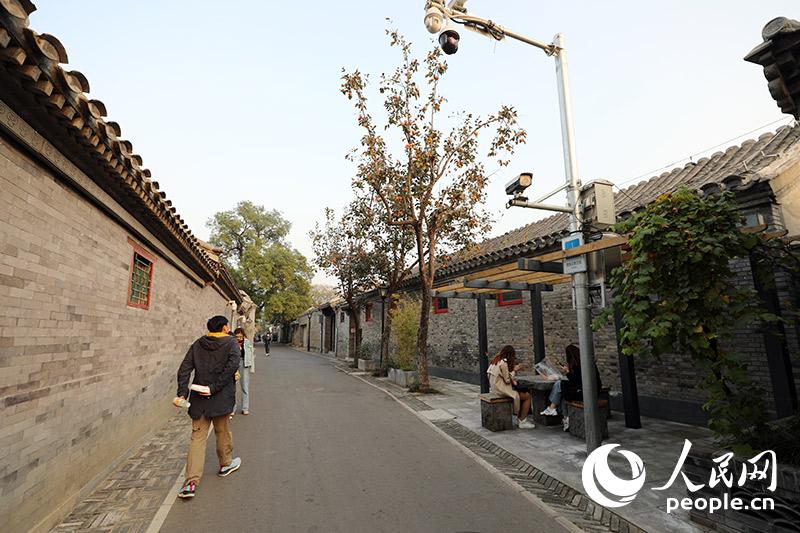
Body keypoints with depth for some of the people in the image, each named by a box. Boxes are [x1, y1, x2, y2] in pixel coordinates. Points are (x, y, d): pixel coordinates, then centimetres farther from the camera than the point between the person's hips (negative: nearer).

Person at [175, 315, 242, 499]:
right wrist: (214, 388, -17)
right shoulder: (231, 343, -5)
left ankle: (191, 482, 2)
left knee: (197, 437, 7)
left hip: (199, 399, 3)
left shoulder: (197, 344, 8)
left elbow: (184, 369, 0)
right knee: (222, 431, 17)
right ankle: (226, 464, 37)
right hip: (221, 398, -3)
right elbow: (232, 366, -20)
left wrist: (182, 393, -4)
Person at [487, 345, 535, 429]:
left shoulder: (495, 361, 8)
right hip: (501, 389, -10)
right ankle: (522, 422, 4)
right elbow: (507, 380, -16)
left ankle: (519, 417, 18)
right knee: (527, 396, -4)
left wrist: (512, 380, 4)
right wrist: (514, 370, -6)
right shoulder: (503, 363, -20)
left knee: (524, 392, 17)